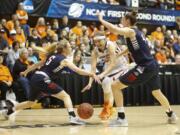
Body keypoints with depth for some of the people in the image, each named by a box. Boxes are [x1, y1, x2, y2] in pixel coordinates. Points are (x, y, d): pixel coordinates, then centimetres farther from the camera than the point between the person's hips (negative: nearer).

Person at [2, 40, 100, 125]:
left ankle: (8, 112, 36)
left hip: (35, 78, 8)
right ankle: (73, 117, -22)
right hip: (42, 79, -8)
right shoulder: (64, 60, -2)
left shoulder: (53, 56, 21)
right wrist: (91, 74, -8)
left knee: (30, 102, 28)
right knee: (66, 96, -7)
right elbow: (77, 70, -11)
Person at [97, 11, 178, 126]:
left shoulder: (130, 31, -8)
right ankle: (171, 115, 47)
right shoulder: (137, 32, 18)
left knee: (115, 86, -5)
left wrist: (101, 19, -12)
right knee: (157, 92, 31)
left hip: (145, 67, -9)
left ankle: (121, 119, -7)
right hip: (153, 65, 9)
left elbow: (114, 29, -26)